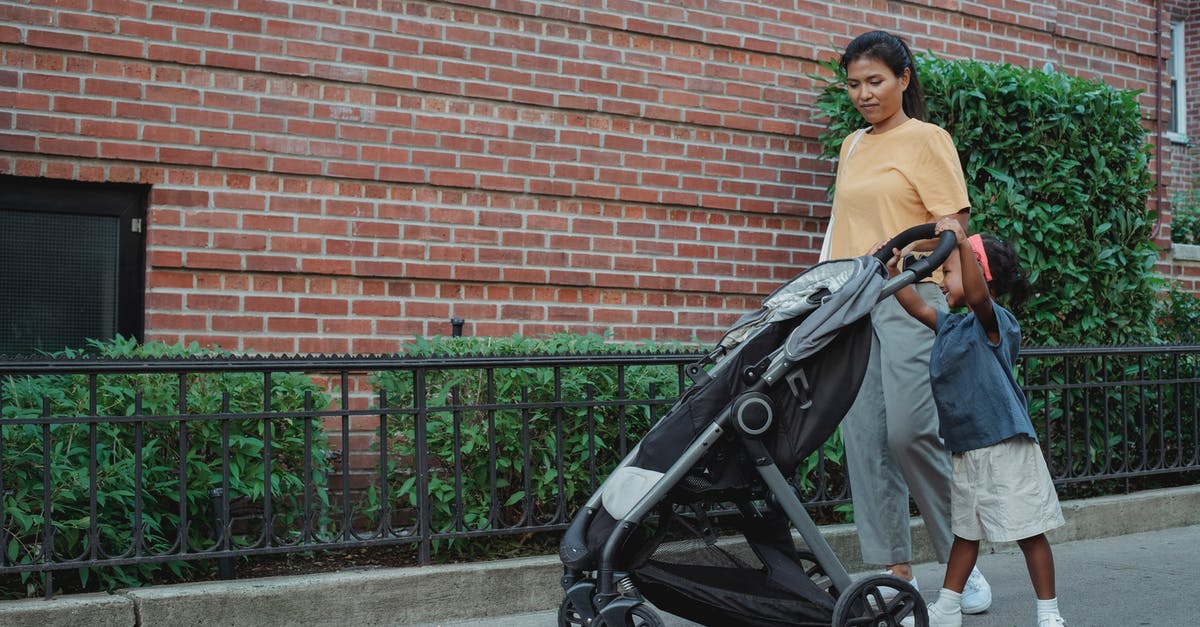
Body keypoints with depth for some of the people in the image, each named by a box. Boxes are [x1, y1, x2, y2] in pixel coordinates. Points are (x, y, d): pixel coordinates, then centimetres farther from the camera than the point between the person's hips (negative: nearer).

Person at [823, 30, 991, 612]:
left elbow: (953, 222, -6)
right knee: (863, 439, 0)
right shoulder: (851, 148, 20)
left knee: (911, 431, -14)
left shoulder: (926, 138, 1)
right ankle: (894, 570, 6)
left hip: (910, 300, -6)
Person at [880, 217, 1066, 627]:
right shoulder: (950, 325, 12)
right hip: (967, 450, 9)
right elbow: (918, 309, 24)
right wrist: (893, 275, 15)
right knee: (965, 531, 17)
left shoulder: (993, 322, -13)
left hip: (1006, 448, -8)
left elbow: (977, 296, -32)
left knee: (1029, 532, 1)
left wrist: (962, 243, -41)